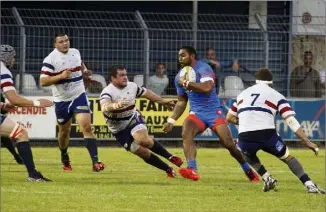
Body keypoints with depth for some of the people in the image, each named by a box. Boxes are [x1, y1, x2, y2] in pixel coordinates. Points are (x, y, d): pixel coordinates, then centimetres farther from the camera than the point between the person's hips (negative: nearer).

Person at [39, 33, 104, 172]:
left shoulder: (75, 52, 1)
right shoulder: (50, 60, -16)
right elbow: (43, 81, -21)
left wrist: (85, 71, 3)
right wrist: (61, 76, -30)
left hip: (79, 96, 2)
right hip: (62, 100, -2)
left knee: (86, 127, -15)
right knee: (64, 131, 14)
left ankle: (95, 161, -21)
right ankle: (64, 158, 43)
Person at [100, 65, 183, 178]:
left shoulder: (132, 86, -6)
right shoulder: (107, 92, -24)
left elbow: (146, 93, 15)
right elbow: (104, 108, -45)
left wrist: (163, 102, 24)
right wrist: (116, 105, -67)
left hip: (133, 120, 2)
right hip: (119, 130, -2)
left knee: (143, 140, -30)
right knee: (143, 153, -5)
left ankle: (170, 157, -13)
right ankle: (168, 170, 12)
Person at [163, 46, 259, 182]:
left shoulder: (203, 69, -12)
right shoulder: (179, 77, 10)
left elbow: (207, 87, -31)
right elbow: (182, 101, 19)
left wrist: (186, 83, -22)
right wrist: (171, 120, 11)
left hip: (213, 111, -5)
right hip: (196, 113, 5)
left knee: (228, 143, -11)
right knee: (186, 134, -26)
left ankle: (248, 170, 12)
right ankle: (192, 170, -40)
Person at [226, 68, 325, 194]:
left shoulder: (243, 94, 24)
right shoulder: (276, 96, 13)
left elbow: (229, 118, 30)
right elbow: (291, 121, 2)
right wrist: (307, 142, 0)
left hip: (245, 137, 2)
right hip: (267, 135, -2)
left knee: (248, 153, 36)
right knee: (288, 158, 17)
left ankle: (267, 178, 17)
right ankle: (309, 185, 0)